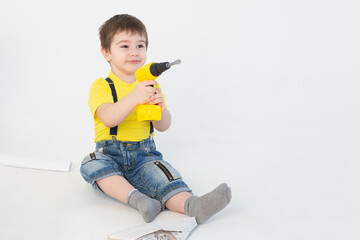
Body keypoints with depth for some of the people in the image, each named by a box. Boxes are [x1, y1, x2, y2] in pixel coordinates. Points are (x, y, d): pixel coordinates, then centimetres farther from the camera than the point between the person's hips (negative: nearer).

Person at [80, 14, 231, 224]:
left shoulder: (151, 86, 11)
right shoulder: (101, 86, -1)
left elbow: (163, 127, 3)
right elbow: (109, 118, -22)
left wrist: (160, 107, -20)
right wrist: (133, 98, -38)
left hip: (143, 153, 1)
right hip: (110, 153, -1)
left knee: (160, 171, -29)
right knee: (92, 166, -32)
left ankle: (190, 205, -53)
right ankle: (136, 198, -43)